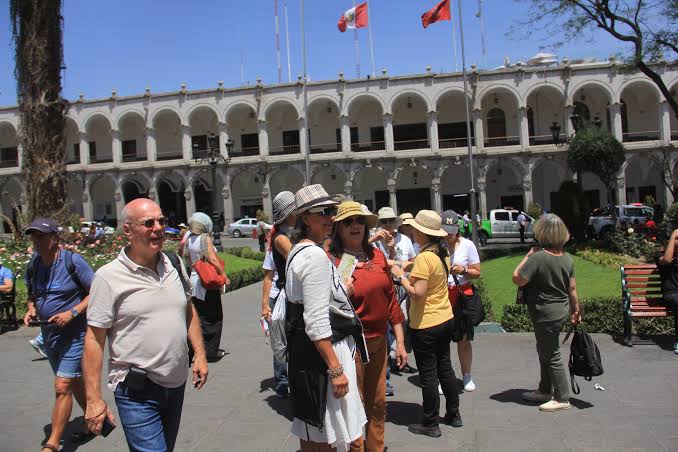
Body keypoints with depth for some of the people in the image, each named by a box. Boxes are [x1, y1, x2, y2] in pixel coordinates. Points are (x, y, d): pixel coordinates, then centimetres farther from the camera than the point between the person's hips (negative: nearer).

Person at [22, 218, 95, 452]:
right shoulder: (33, 265, 4)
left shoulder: (73, 261, -15)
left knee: (62, 387, -9)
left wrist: (72, 313, -21)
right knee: (74, 383, 19)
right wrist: (31, 310, -2)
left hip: (75, 334, -7)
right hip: (49, 334, 7)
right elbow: (32, 295, 19)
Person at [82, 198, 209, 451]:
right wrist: (93, 399, -12)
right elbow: (94, 339, -11)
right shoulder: (109, 277, -13)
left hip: (177, 383, 6)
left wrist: (199, 354, 10)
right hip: (137, 392, -6)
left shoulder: (174, 263, 3)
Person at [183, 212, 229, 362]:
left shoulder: (189, 240, 6)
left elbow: (188, 261, 13)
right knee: (213, 318, 3)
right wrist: (224, 276, -12)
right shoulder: (205, 238, -14)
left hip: (195, 281, 7)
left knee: (199, 317, 15)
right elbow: (213, 260, -19)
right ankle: (211, 351, 6)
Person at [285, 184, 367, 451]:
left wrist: (342, 289, 13)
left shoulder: (298, 250, 12)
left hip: (303, 350, 10)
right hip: (321, 352, -10)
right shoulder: (316, 256, -20)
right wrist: (336, 369, -22)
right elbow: (317, 323, -24)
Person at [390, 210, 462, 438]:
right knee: (444, 367, 19)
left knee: (428, 374, 3)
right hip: (445, 318, 9)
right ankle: (453, 414, 32)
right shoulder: (441, 253, 5)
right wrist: (409, 270, 9)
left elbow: (417, 294, -25)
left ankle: (430, 424, 15)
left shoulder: (424, 258, -22)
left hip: (426, 325, -9)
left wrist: (401, 275, -14)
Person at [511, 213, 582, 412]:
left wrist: (528, 255, -13)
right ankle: (545, 390, 36)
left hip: (546, 314, -9)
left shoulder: (539, 257, -23)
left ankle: (562, 398, 14)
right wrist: (576, 310, 19)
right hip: (560, 311, 9)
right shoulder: (567, 257, 2)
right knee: (544, 350, 22)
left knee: (551, 355, 4)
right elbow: (572, 288, 9)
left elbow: (517, 279, -20)